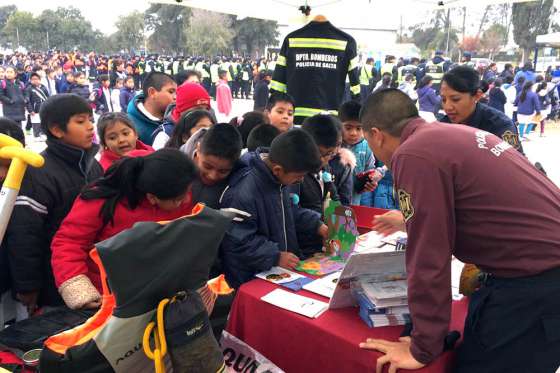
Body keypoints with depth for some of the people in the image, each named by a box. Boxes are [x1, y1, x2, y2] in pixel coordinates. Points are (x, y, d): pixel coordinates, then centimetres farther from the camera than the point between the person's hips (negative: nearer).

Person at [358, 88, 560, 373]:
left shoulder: (413, 154, -17)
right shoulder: (451, 135, 13)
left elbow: (428, 258, -18)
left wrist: (423, 348, -7)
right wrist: (411, 221, 47)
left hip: (533, 280, -9)